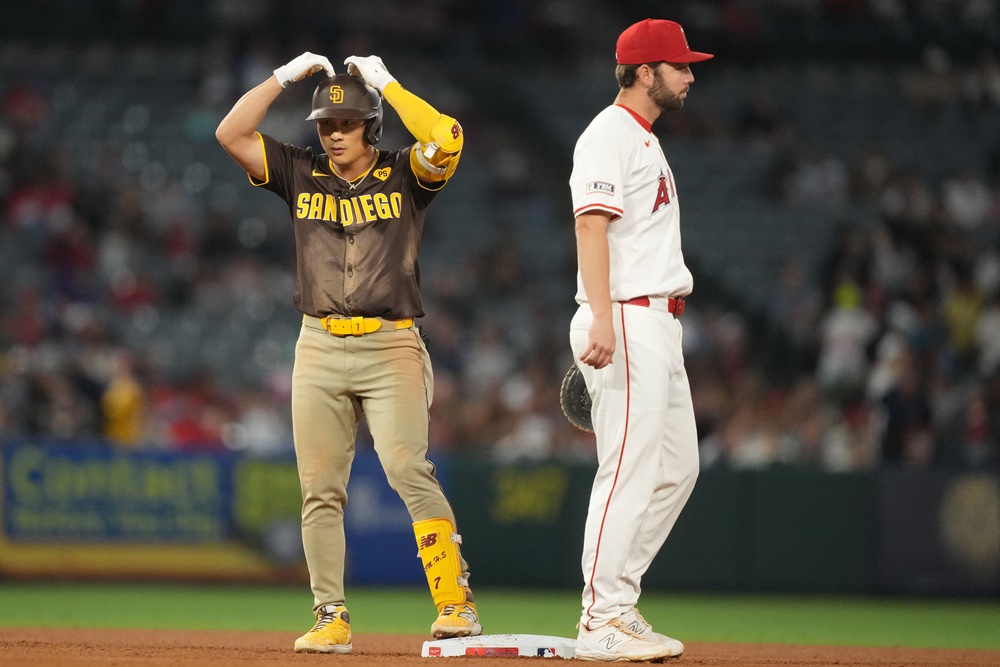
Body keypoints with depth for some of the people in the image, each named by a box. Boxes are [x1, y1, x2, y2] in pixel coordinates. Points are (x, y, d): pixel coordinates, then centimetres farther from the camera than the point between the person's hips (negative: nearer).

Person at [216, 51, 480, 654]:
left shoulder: (404, 175, 4)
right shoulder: (302, 174, 12)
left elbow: (447, 139, -16)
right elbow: (232, 134, 5)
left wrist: (387, 84, -7)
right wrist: (286, 77, 2)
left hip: (391, 348, -4)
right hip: (319, 349, 4)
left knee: (408, 470, -18)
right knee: (320, 489, 1)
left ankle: (456, 604, -19)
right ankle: (332, 620, 5)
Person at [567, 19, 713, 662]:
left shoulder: (646, 141, 22)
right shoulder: (609, 135, -10)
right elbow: (591, 225, -20)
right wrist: (601, 320, -30)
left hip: (659, 325, 11)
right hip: (625, 320, -11)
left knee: (677, 468, 12)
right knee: (630, 468, -12)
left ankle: (618, 606, 16)